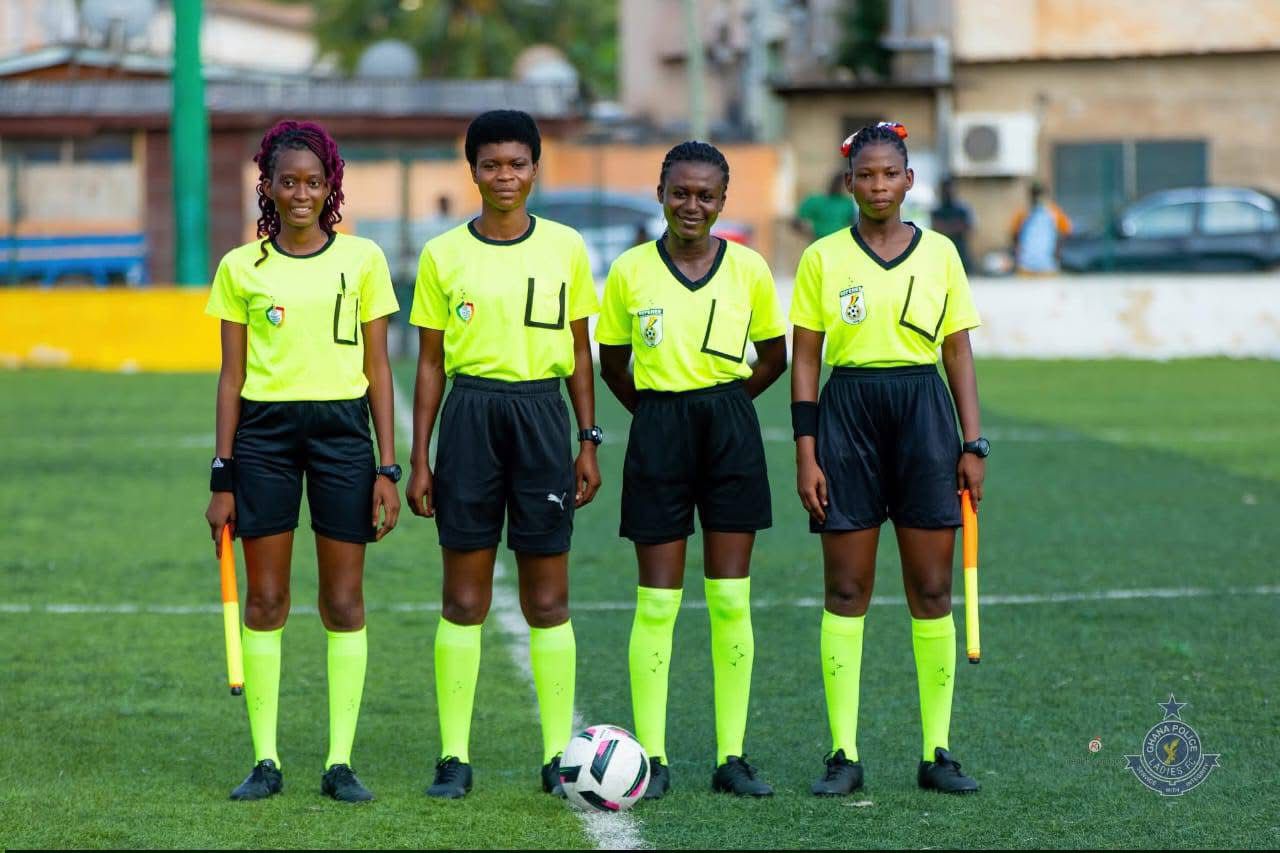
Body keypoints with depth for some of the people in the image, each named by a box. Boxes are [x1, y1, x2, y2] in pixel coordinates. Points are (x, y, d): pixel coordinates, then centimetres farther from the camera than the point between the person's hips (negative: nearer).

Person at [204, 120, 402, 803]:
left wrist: (387, 467, 0)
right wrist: (222, 476, 2)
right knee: (265, 598, 0)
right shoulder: (241, 267, 5)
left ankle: (340, 763, 5)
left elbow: (378, 368, 5)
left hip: (342, 427, 0)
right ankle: (265, 760, 6)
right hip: (263, 433, 0)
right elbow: (232, 375, 6)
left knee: (344, 599, 0)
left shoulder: (361, 259, 4)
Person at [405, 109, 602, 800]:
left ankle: (558, 756, 8)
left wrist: (589, 441, 4)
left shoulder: (565, 248, 4)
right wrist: (419, 460, 3)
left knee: (548, 599, 3)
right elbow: (430, 363, 6)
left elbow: (579, 354, 10)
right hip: (471, 414, 0)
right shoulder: (443, 255, 3)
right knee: (464, 597, 1)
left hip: (541, 414, 0)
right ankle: (454, 756, 6)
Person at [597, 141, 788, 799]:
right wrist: (660, 412, 3)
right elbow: (611, 363, 10)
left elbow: (774, 356, 12)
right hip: (658, 432, -1)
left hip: (730, 431, 1)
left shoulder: (747, 268, 0)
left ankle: (731, 757, 8)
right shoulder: (630, 271, -1)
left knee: (731, 602, 2)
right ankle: (651, 757, 4)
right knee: (658, 602, -2)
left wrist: (720, 403, 5)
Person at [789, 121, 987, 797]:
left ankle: (937, 753, 8)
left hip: (923, 411, 1)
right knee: (846, 590, 0)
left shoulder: (939, 253, 6)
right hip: (848, 412, -1)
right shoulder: (823, 259, 2)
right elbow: (804, 361, 3)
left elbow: (959, 354, 9)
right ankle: (844, 755, 4)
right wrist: (805, 454, -4)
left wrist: (973, 444, 2)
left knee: (932, 590, 2)